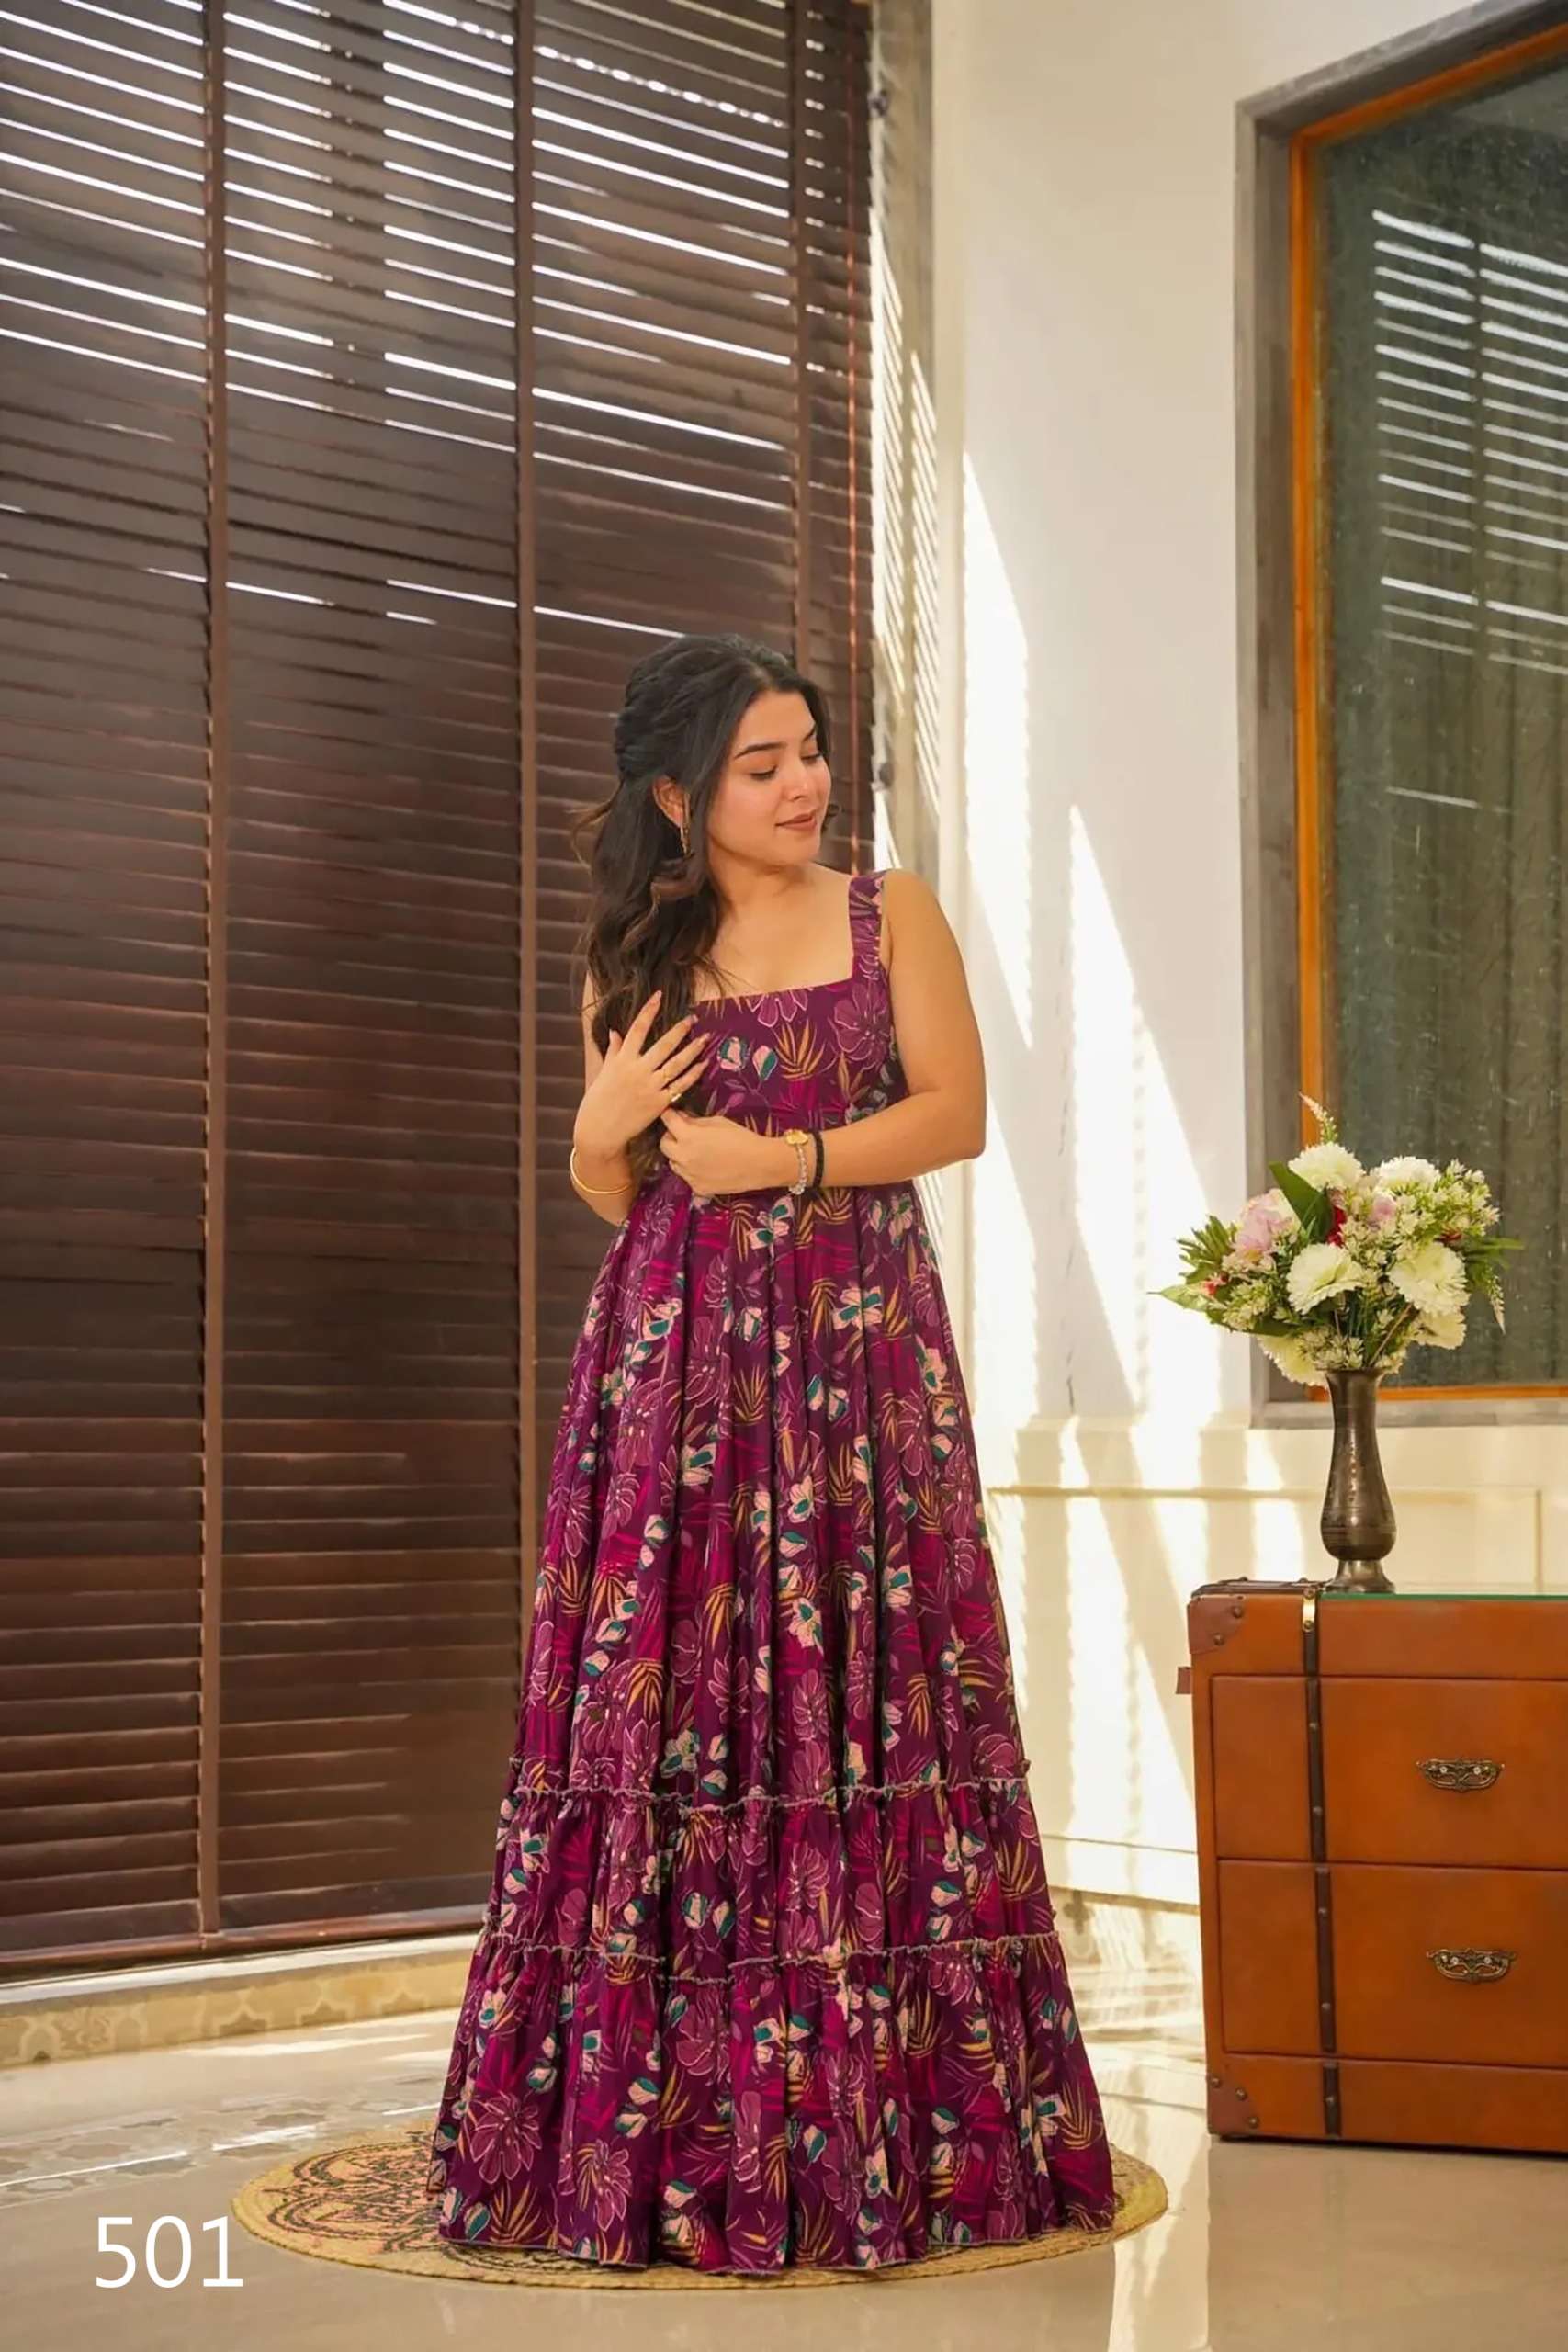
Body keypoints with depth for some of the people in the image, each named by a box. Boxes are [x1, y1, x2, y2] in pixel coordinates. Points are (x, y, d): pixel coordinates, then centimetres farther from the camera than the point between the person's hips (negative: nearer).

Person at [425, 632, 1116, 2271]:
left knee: (853, 1691, -5)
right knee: (664, 1689, -3)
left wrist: (783, 1161, -9)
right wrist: (604, 1131, -4)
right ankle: (663, 2123, 5)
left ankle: (883, 2122, 3)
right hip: (674, 1351, 2)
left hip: (856, 1343, -1)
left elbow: (957, 1113, 0)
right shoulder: (635, 957, 13)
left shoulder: (890, 917, 8)